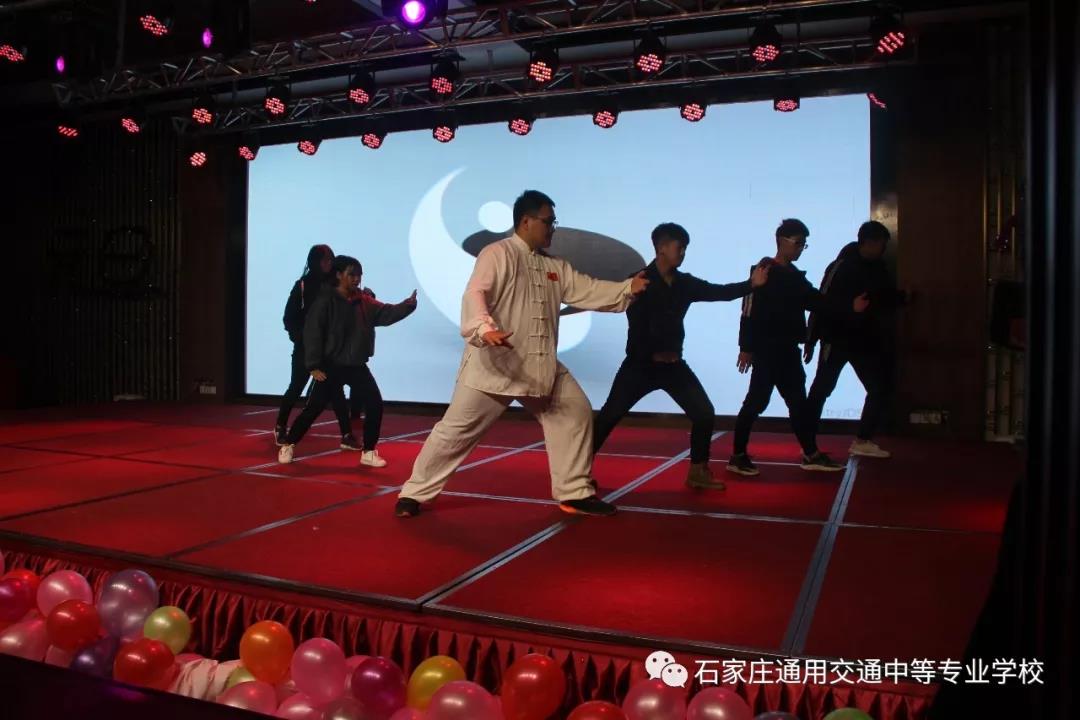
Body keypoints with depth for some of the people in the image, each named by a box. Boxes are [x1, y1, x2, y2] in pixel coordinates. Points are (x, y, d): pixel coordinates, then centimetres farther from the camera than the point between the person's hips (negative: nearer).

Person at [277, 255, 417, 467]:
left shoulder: (364, 301, 5)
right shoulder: (326, 301, -11)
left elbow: (387, 313, -2)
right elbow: (312, 332, -13)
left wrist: (409, 304, -20)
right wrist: (314, 366, -17)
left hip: (357, 367, 5)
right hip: (331, 367, -5)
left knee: (375, 404, -3)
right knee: (314, 408, 2)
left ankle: (368, 452, 11)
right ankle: (288, 446, 21)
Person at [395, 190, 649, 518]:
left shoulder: (555, 266, 13)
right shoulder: (498, 253, -12)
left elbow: (588, 290, 12)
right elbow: (475, 295, -25)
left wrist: (629, 288, 2)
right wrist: (484, 328, -44)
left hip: (540, 365, 8)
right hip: (494, 363, -7)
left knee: (576, 413, 6)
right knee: (456, 429, -2)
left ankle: (575, 493, 18)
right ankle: (414, 493, 14)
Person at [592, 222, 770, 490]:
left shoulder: (685, 283, 7)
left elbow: (718, 292, -2)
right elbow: (637, 325, -14)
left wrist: (751, 284, -14)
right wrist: (653, 353, -15)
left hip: (673, 363, 5)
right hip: (641, 363, -5)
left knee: (704, 413, -1)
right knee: (610, 414, -5)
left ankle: (697, 471, 12)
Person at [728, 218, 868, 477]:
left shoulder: (794, 275, 16)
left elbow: (815, 300, 15)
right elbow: (749, 311, -17)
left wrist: (850, 307, 4)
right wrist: (746, 347, -21)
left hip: (788, 349, 9)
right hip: (767, 349, -9)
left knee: (798, 400, 12)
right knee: (757, 400, -8)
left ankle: (811, 454, 21)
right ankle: (738, 455, 1)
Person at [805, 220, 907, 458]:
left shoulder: (877, 268, 6)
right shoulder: (841, 267, -14)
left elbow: (886, 297, 20)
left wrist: (903, 297, -3)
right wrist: (811, 340, -19)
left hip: (865, 340, 8)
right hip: (837, 339, -7)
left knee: (881, 387, 8)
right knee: (821, 389, -1)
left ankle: (863, 441, 18)